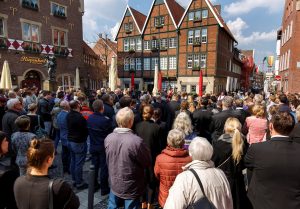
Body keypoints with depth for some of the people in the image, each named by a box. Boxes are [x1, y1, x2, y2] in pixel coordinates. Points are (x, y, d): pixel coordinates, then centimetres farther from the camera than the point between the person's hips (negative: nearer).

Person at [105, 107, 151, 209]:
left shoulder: (108, 138, -14)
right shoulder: (137, 141, -32)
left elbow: (108, 160, 3)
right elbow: (148, 163, -16)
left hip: (114, 184, 5)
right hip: (131, 188, -5)